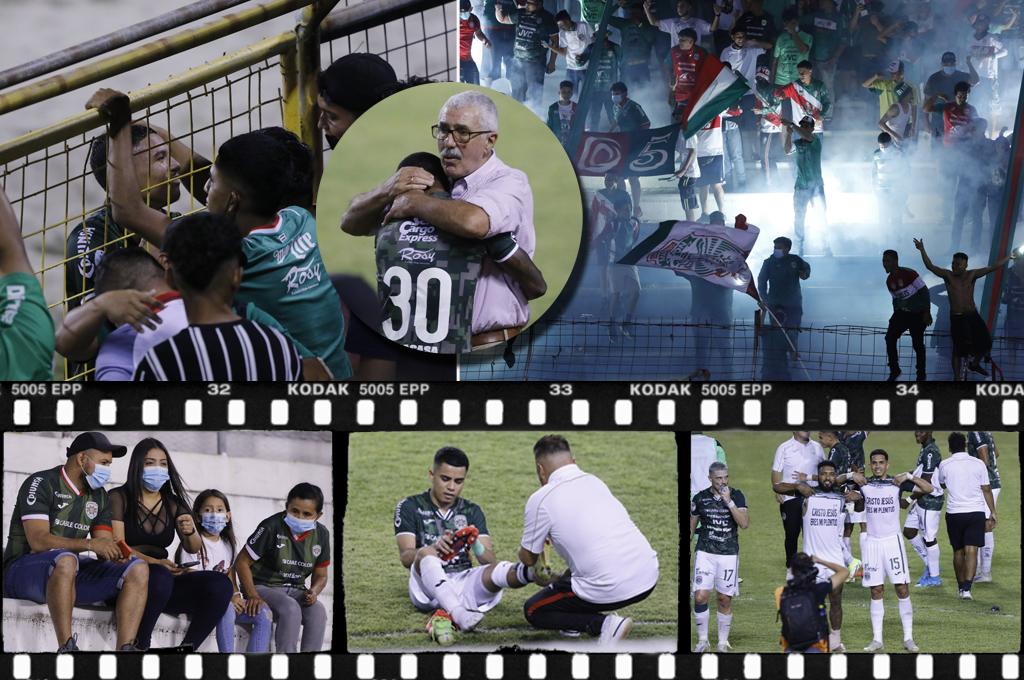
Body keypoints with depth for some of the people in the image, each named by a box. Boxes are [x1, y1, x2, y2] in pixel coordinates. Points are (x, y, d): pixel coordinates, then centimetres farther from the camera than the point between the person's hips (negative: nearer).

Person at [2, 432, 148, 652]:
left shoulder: (99, 496, 14)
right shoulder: (41, 483, -8)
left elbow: (104, 542, 6)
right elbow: (38, 541, -21)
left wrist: (115, 553, -19)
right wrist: (89, 545, -31)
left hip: (71, 575, 7)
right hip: (23, 569, -7)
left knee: (138, 569, -12)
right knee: (65, 560, -41)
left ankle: (125, 649, -27)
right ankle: (66, 648, -40)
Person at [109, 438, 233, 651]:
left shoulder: (173, 503, 15)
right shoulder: (119, 498, 1)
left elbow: (193, 548, 8)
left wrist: (190, 532, -16)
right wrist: (155, 563, -22)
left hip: (163, 578, 5)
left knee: (220, 585, -20)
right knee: (160, 576, -39)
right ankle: (140, 648, -23)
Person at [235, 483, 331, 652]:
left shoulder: (321, 534, 0)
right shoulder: (272, 527, -16)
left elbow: (321, 575, 11)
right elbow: (242, 562, -11)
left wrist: (314, 591, -13)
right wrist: (252, 595, -22)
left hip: (296, 590, 5)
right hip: (264, 587, -5)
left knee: (318, 611, -26)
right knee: (291, 609, -34)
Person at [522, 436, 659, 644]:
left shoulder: (541, 499, -4)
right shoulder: (594, 481, 15)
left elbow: (528, 559, 11)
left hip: (610, 591, -7)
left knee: (533, 611, 16)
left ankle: (602, 624, -4)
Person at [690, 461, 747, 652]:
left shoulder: (736, 496, -1)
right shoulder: (700, 498, 2)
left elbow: (744, 523, -14)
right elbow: (691, 528, 12)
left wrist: (728, 501, -20)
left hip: (729, 554, 0)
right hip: (705, 553, 0)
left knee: (725, 599, 5)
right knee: (700, 596, -11)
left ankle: (723, 642, 18)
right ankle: (702, 641, 3)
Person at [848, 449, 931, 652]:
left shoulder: (896, 483, -1)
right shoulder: (864, 485, 6)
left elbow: (929, 489, -4)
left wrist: (909, 476, -15)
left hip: (893, 541, -2)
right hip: (872, 542, 2)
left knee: (902, 588, -5)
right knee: (876, 591, 3)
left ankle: (908, 638, 1)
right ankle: (877, 639, 7)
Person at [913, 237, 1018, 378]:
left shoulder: (972, 275, -3)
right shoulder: (948, 275, -7)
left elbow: (992, 268, -1)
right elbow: (930, 266, -17)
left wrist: (1009, 257, 0)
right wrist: (922, 251, -29)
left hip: (973, 316, 3)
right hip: (956, 318, -3)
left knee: (986, 343, 3)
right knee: (958, 348, 3)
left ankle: (974, 364, 30)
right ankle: (957, 377, 16)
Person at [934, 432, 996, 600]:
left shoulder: (944, 465, -1)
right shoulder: (978, 463, -1)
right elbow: (987, 490, 4)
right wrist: (992, 513, 11)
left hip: (954, 513, 0)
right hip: (976, 512, 0)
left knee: (958, 551, 15)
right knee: (972, 551, -5)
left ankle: (961, 586, 26)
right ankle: (966, 588, -17)